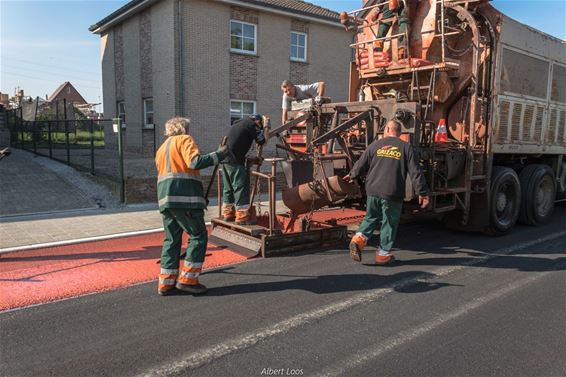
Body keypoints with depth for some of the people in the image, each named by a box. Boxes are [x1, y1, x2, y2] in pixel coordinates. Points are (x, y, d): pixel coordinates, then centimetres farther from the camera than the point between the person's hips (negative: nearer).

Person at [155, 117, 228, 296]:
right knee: (198, 236, 0)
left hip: (165, 198, 8)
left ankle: (166, 283, 13)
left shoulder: (162, 148, 27)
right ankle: (187, 279, -2)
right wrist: (219, 154, -10)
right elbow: (195, 162, -15)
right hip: (184, 196, -8)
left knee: (171, 239, 13)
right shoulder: (184, 139, 3)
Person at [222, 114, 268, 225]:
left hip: (225, 158, 9)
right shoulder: (251, 124, -3)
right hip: (235, 160, -9)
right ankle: (242, 216, -2)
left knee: (228, 187, 14)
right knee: (241, 187, -4)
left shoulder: (238, 123, 23)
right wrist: (265, 127, 5)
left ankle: (228, 213, 22)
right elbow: (261, 141, -5)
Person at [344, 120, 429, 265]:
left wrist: (352, 175, 31)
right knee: (389, 223, 11)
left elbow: (361, 164, 11)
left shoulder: (375, 145, 5)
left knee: (371, 217, 21)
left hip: (373, 191, 2)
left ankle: (358, 239, 2)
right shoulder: (405, 147, 0)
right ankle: (383, 253, 18)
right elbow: (415, 172, -3)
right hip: (392, 194, -2)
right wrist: (422, 193, 1)